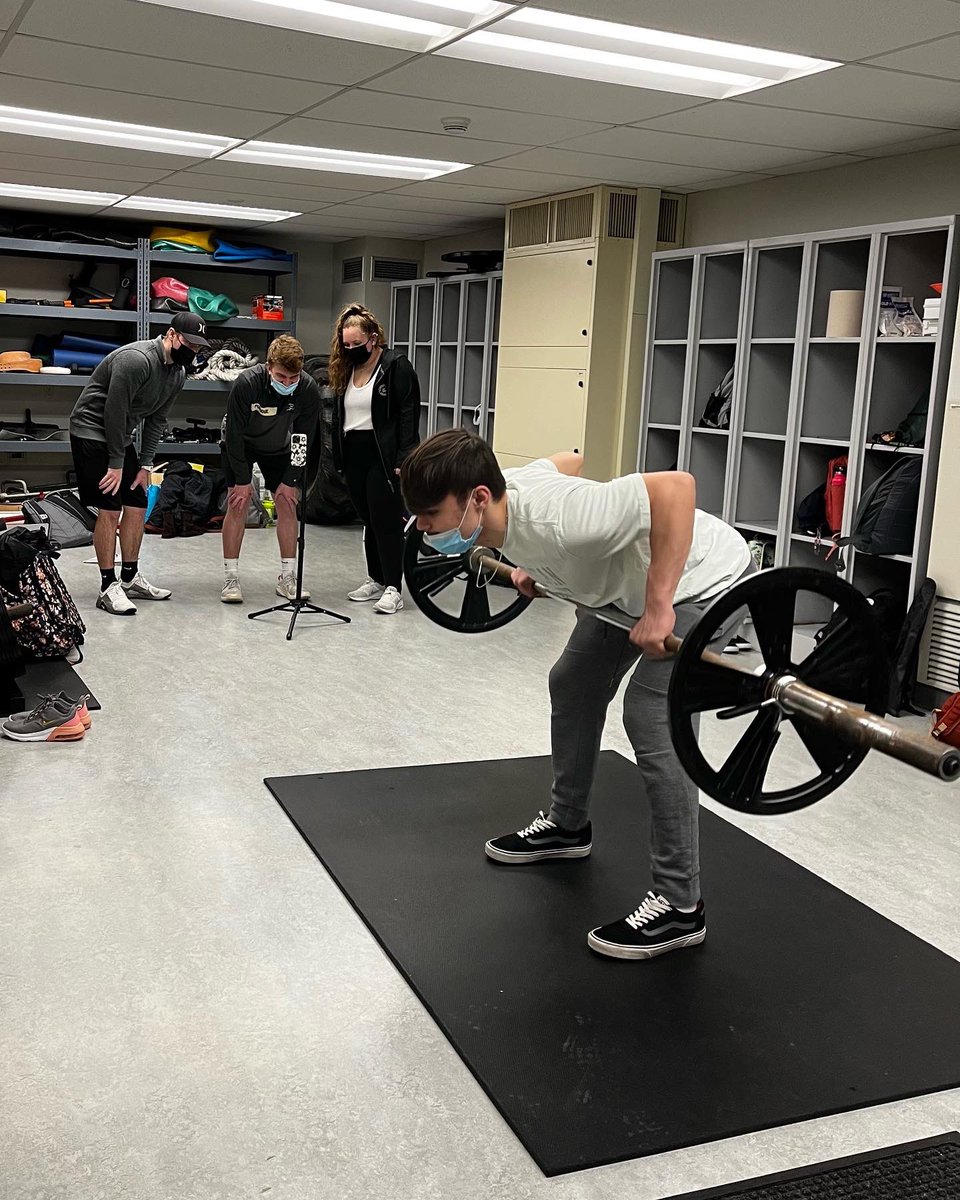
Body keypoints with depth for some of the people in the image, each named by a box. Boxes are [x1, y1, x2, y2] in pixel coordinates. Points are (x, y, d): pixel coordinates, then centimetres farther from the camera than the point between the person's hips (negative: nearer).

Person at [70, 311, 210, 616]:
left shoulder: (178, 373, 2)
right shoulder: (136, 359, -26)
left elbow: (156, 421, 8)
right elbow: (113, 412, -24)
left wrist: (145, 465, 2)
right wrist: (116, 464, -18)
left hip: (121, 436, 9)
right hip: (92, 431, -9)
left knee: (137, 506, 7)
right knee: (110, 509, -12)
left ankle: (130, 579, 18)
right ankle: (108, 587, -6)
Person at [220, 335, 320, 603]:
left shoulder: (308, 390, -26)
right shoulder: (246, 383, -34)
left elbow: (303, 440, -14)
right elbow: (234, 434, -25)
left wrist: (290, 480, -13)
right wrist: (243, 480, -21)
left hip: (279, 449, 3)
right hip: (240, 445, -3)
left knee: (287, 504, -2)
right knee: (238, 504, -10)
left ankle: (287, 577, 7)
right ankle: (231, 578, -3)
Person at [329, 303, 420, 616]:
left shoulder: (396, 366, -8)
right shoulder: (345, 369, 14)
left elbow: (409, 414, -12)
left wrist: (403, 460, -18)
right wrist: (338, 458, 13)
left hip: (383, 455, -7)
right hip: (353, 455, 7)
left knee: (386, 520, -6)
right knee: (368, 520, 13)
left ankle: (392, 588, -1)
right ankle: (375, 580, 23)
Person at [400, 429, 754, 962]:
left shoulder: (552, 522, -39)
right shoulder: (504, 491, -13)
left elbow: (676, 487, -42)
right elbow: (567, 459, 9)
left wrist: (658, 609, -40)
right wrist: (533, 564, 14)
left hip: (703, 578, -10)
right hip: (629, 578, 10)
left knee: (652, 719, -17)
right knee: (573, 684, 17)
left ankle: (679, 905, -6)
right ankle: (567, 825, 37)